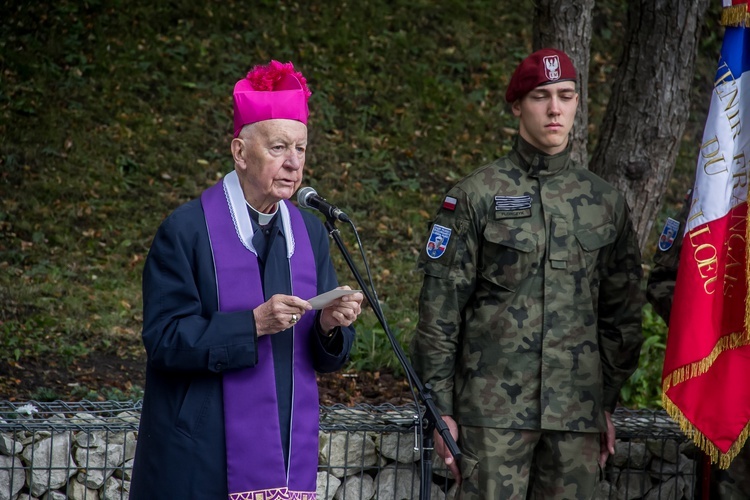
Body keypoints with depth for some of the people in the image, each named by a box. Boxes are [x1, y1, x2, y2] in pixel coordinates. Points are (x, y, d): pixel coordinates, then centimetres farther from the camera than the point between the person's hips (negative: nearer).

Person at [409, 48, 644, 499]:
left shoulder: (606, 202, 11)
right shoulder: (477, 195, 0)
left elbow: (622, 312, 16)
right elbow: (439, 309, -1)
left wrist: (609, 403, 13)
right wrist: (439, 407, -5)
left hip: (578, 411, 3)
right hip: (494, 409, -3)